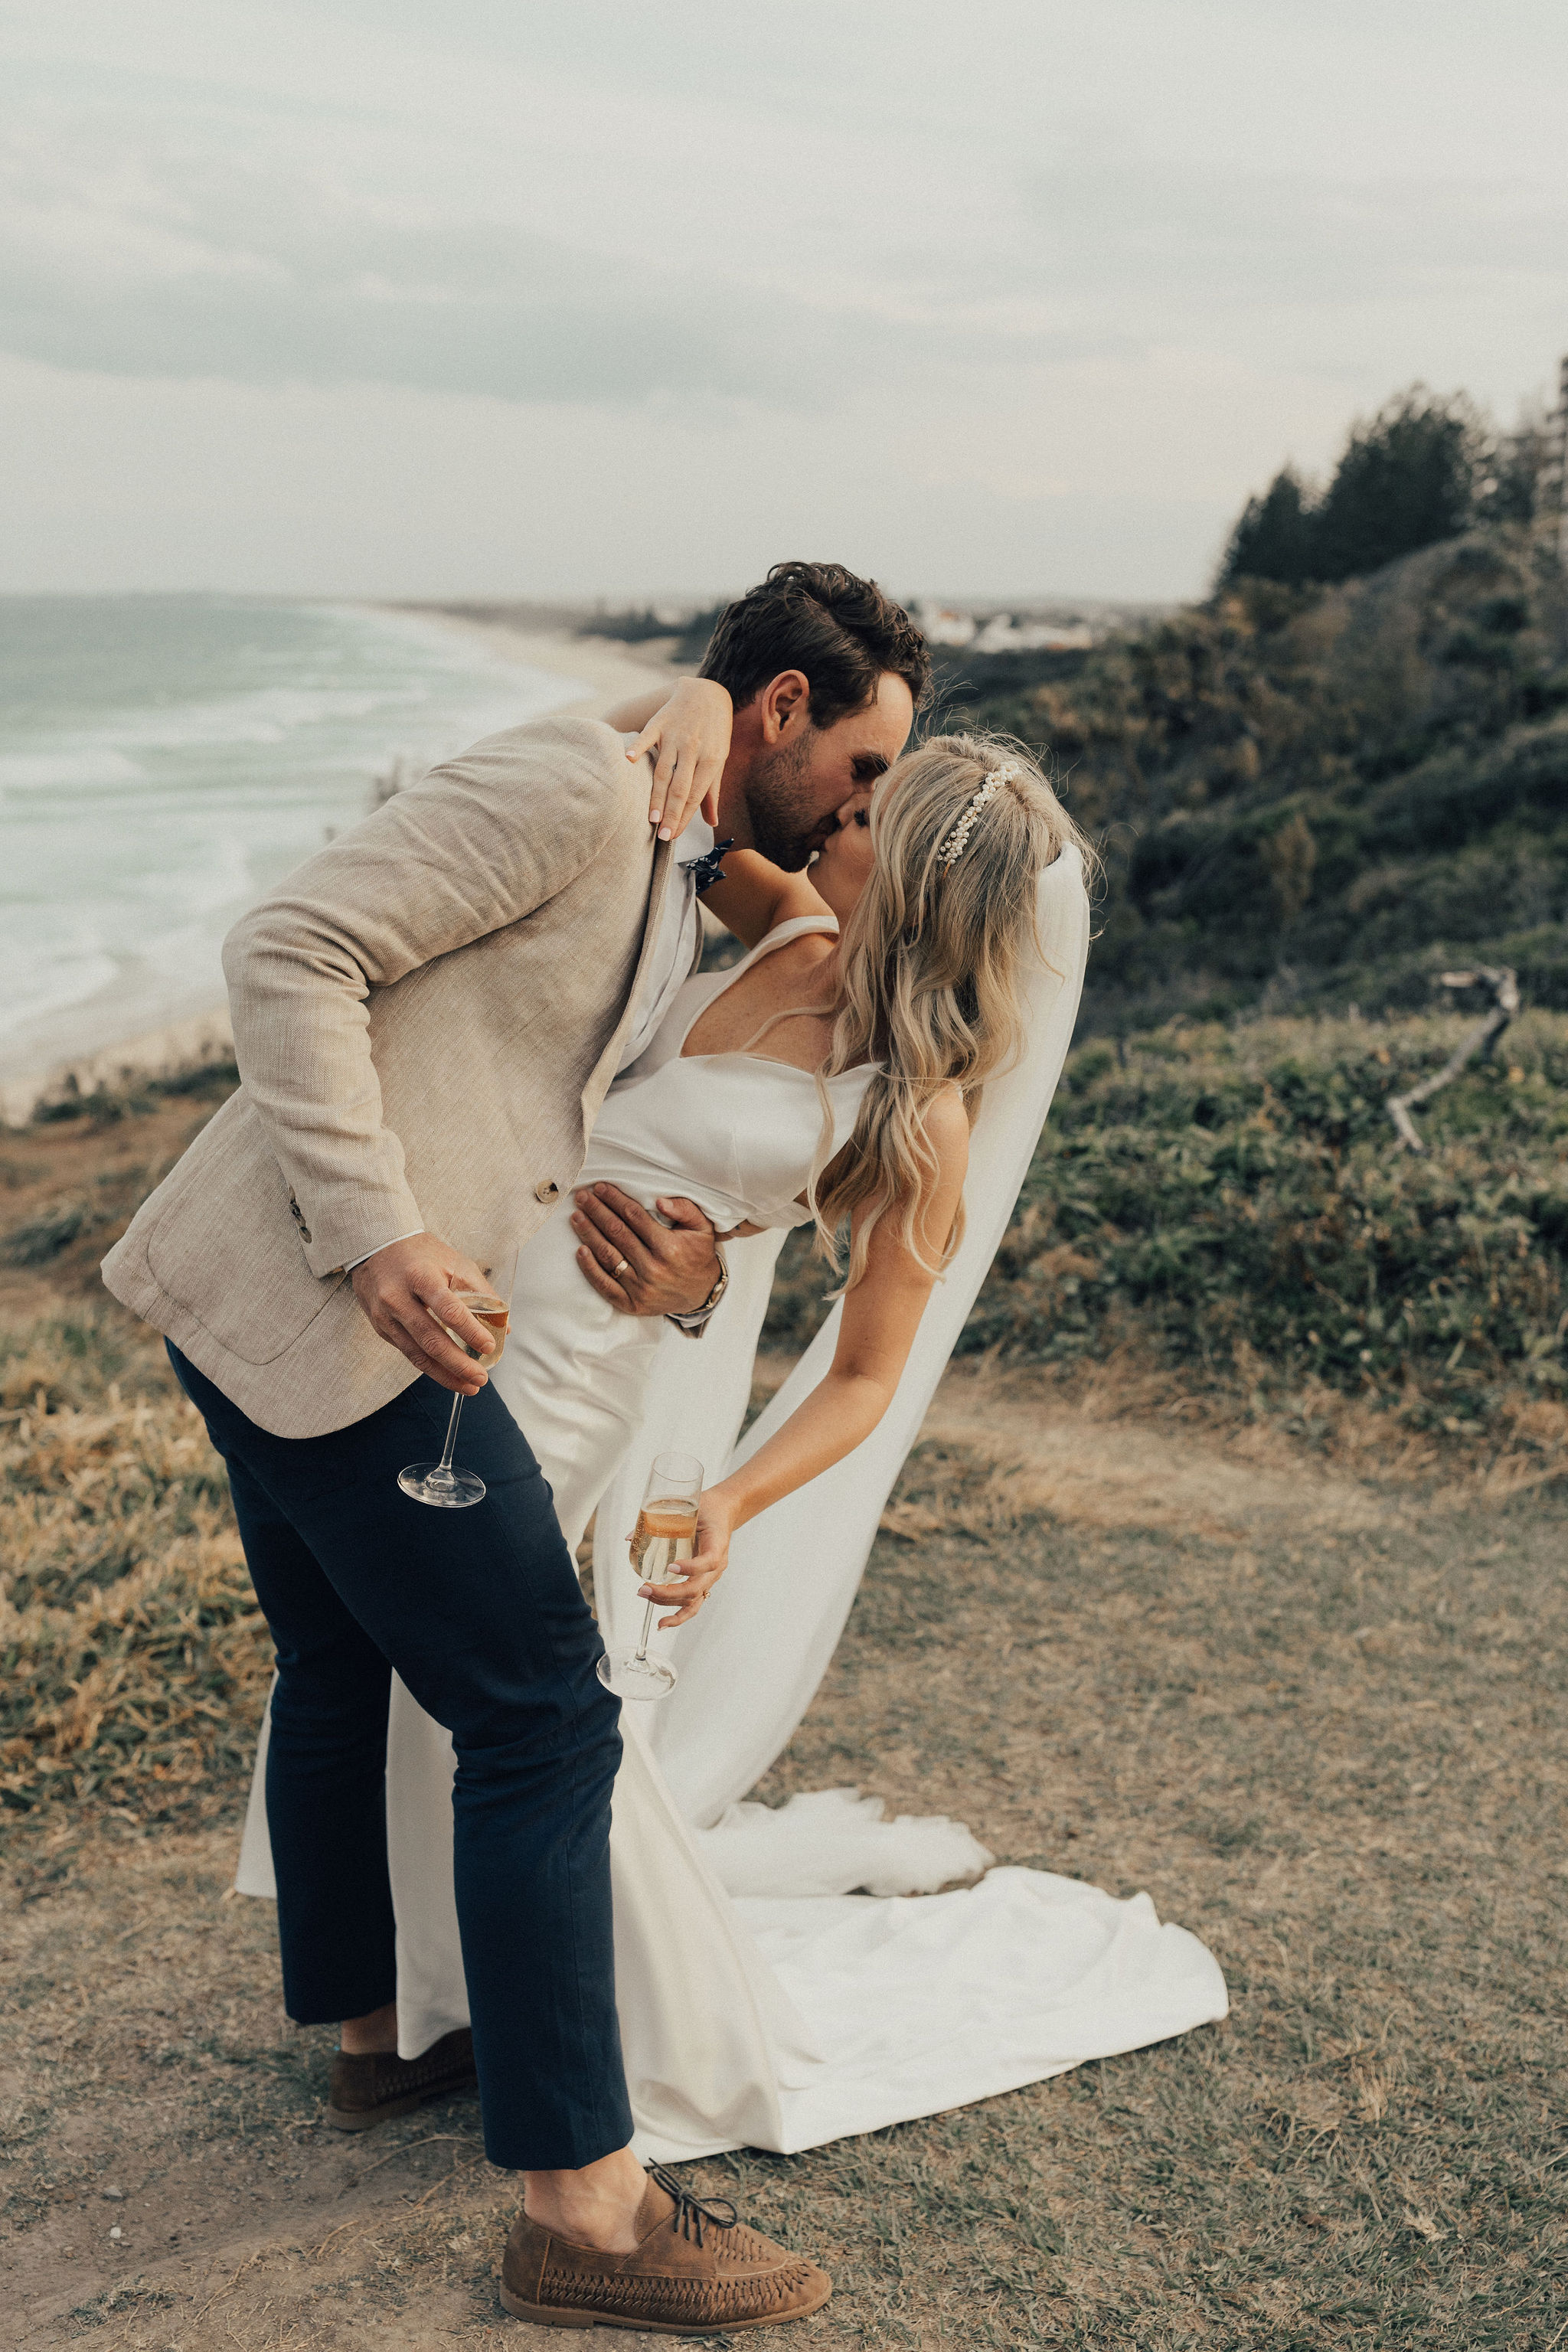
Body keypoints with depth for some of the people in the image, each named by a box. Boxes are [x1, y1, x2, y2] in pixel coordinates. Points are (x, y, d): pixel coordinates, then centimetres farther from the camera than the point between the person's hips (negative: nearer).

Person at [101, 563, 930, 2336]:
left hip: (258, 1308, 11)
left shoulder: (672, 900, 18)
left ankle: (358, 2009, 49)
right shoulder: (572, 784, -12)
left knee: (342, 1664, 26)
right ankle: (583, 2195, 6)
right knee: (540, 1722, -5)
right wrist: (376, 1237, -26)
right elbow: (289, 953, -19)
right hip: (321, 1310, -11)